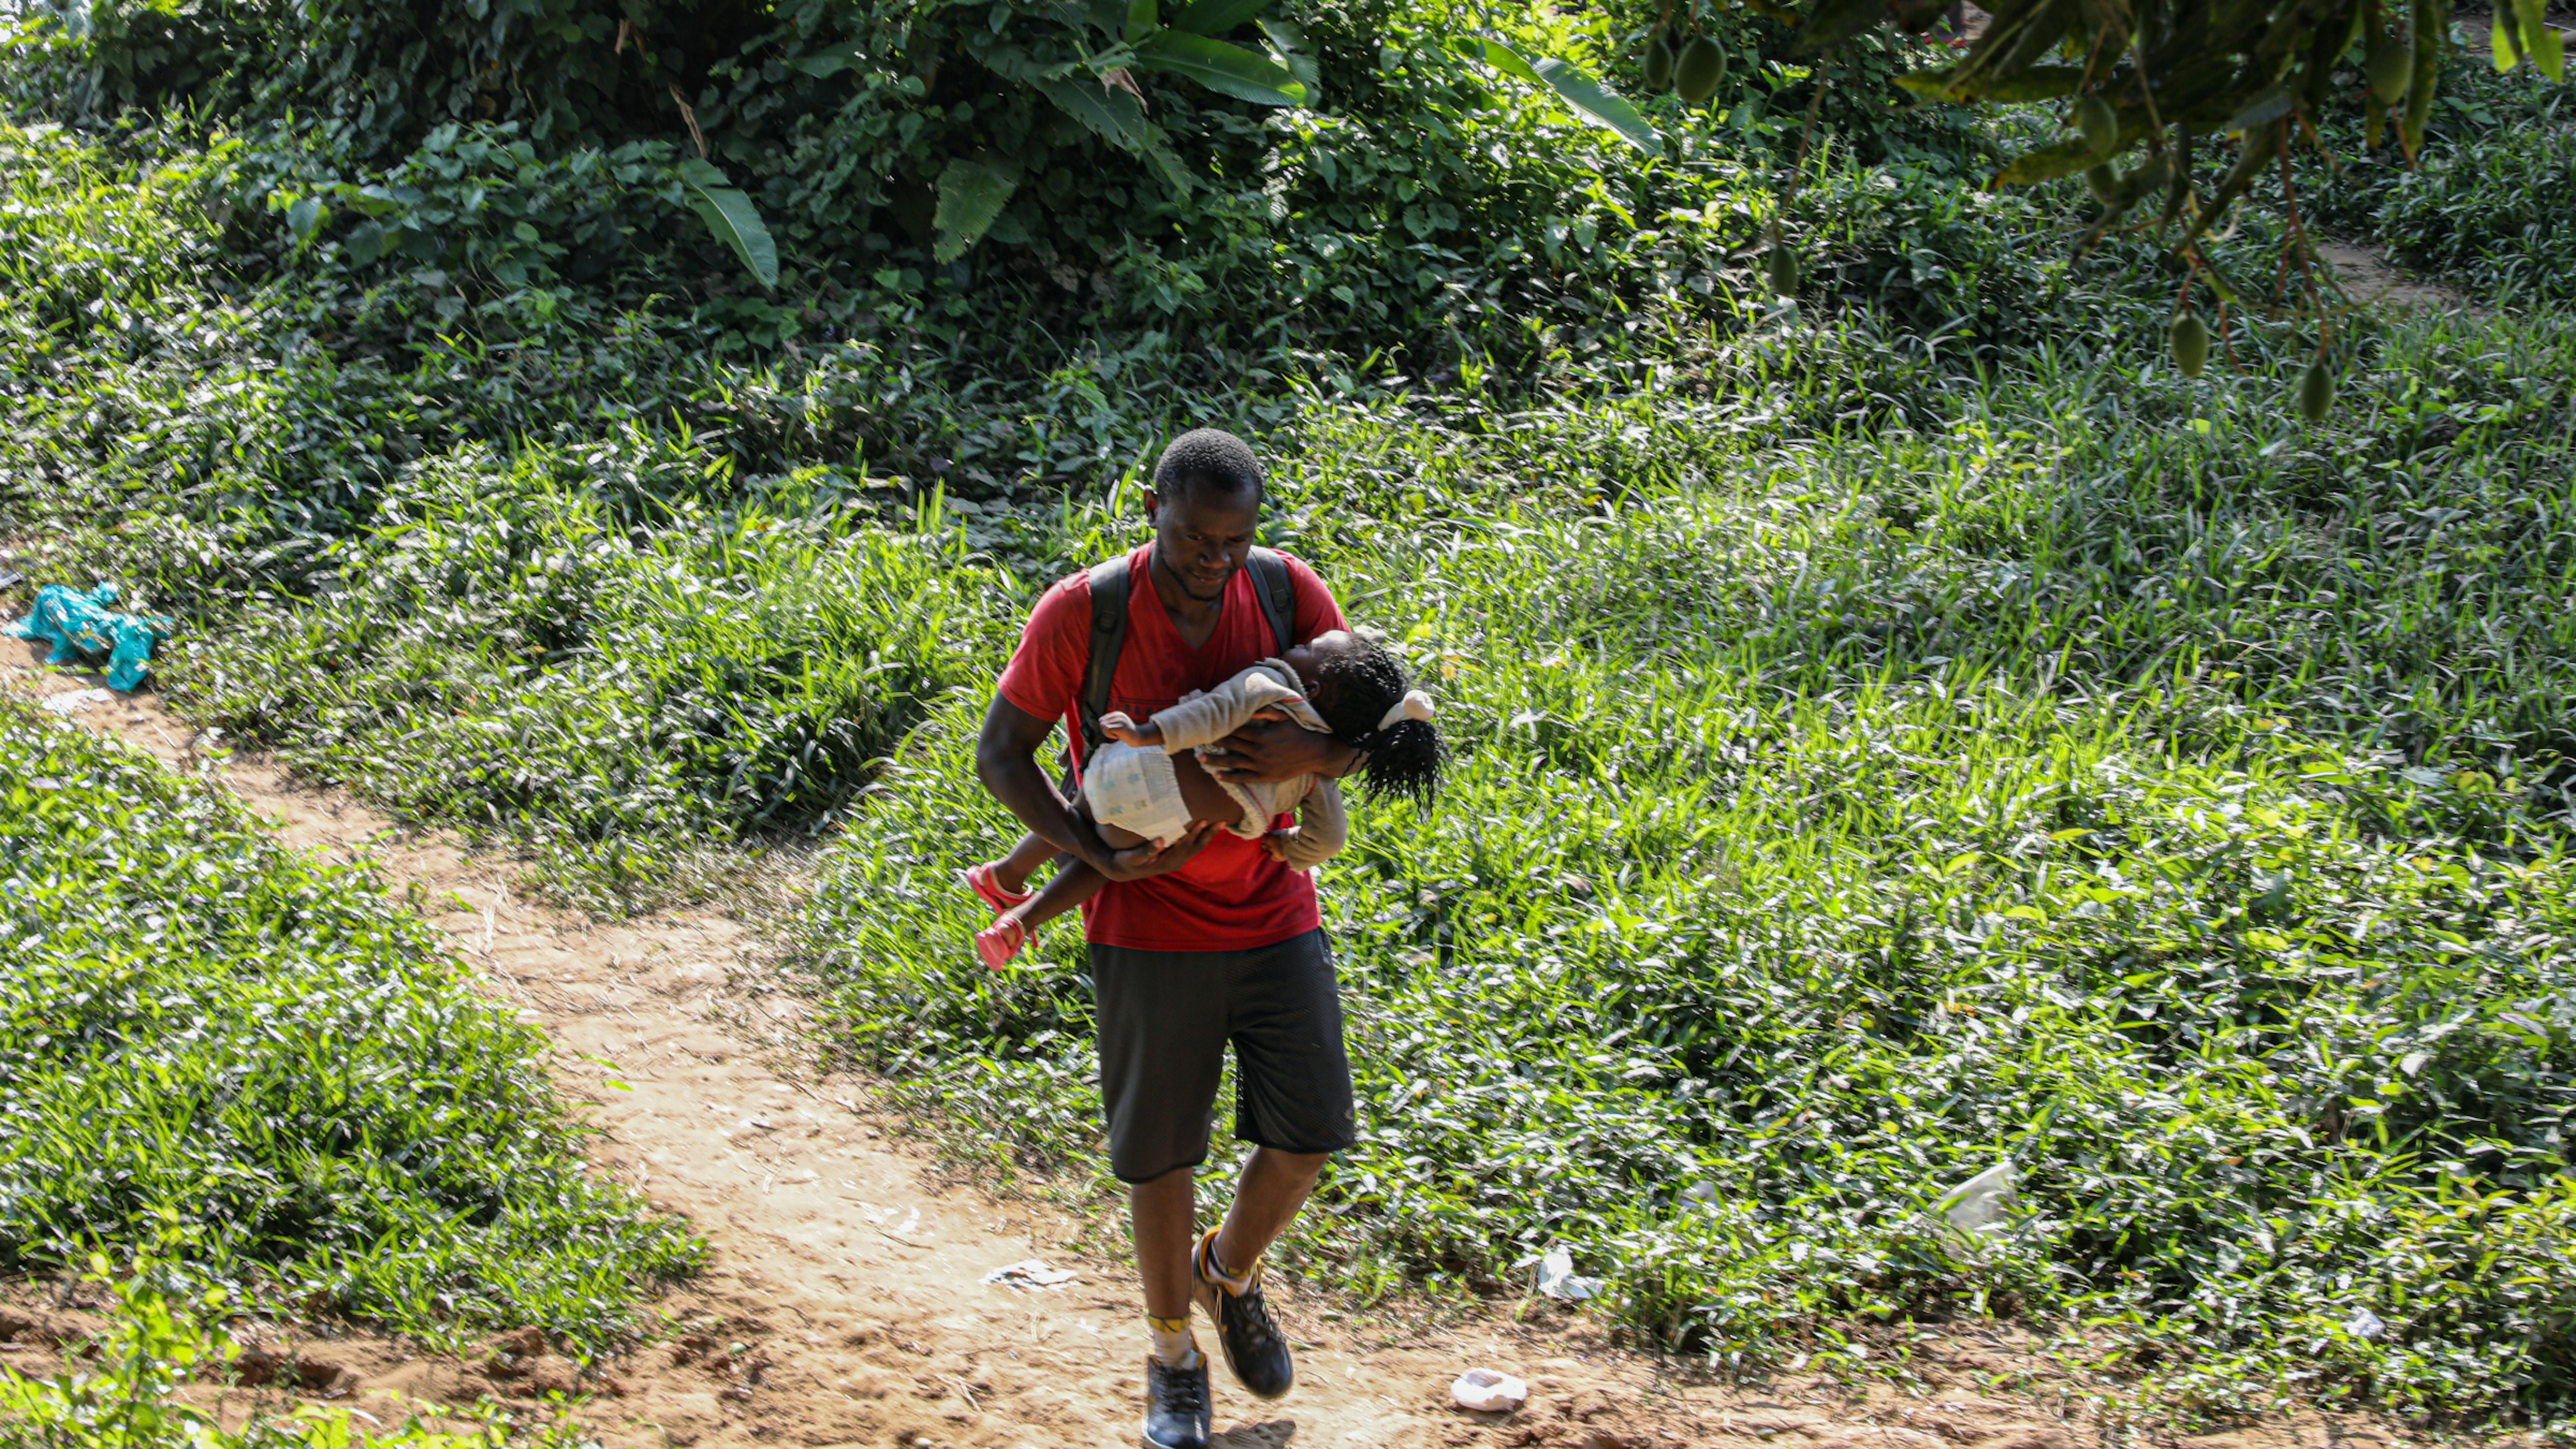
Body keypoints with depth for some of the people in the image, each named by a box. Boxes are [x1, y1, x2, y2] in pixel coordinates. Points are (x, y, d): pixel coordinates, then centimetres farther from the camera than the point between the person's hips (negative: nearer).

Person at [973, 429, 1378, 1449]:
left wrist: (1316, 753, -28)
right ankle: (1172, 1358, 26)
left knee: (1307, 1135, 2)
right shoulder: (1081, 614, -15)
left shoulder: (1287, 591, -7)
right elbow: (1000, 758, -9)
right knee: (1160, 1151, 5)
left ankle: (1230, 1272, 34)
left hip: (1275, 915, 3)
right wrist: (1105, 860, -21)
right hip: (1151, 925, -3)